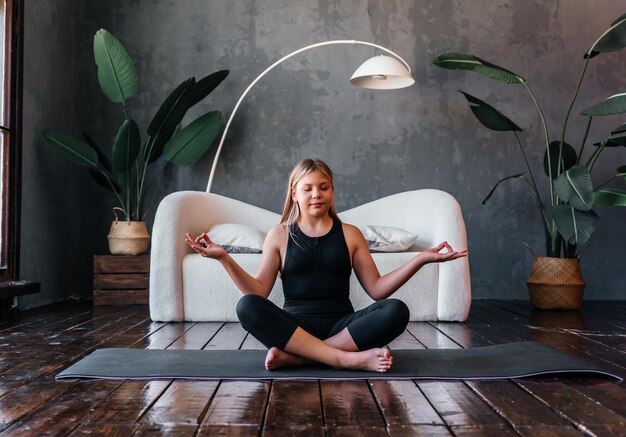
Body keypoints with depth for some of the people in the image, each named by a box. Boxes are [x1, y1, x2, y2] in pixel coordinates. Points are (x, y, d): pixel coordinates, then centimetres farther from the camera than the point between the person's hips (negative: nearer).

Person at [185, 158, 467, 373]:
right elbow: (258, 292, 1)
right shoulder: (279, 235, 9)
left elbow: (377, 288, 7)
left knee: (396, 311, -27)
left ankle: (293, 356, -30)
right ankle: (351, 359, -35)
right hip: (295, 326, -1)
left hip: (340, 326, 1)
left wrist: (421, 259, -2)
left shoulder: (349, 234, 11)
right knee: (247, 307, -31)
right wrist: (224, 258, -10)